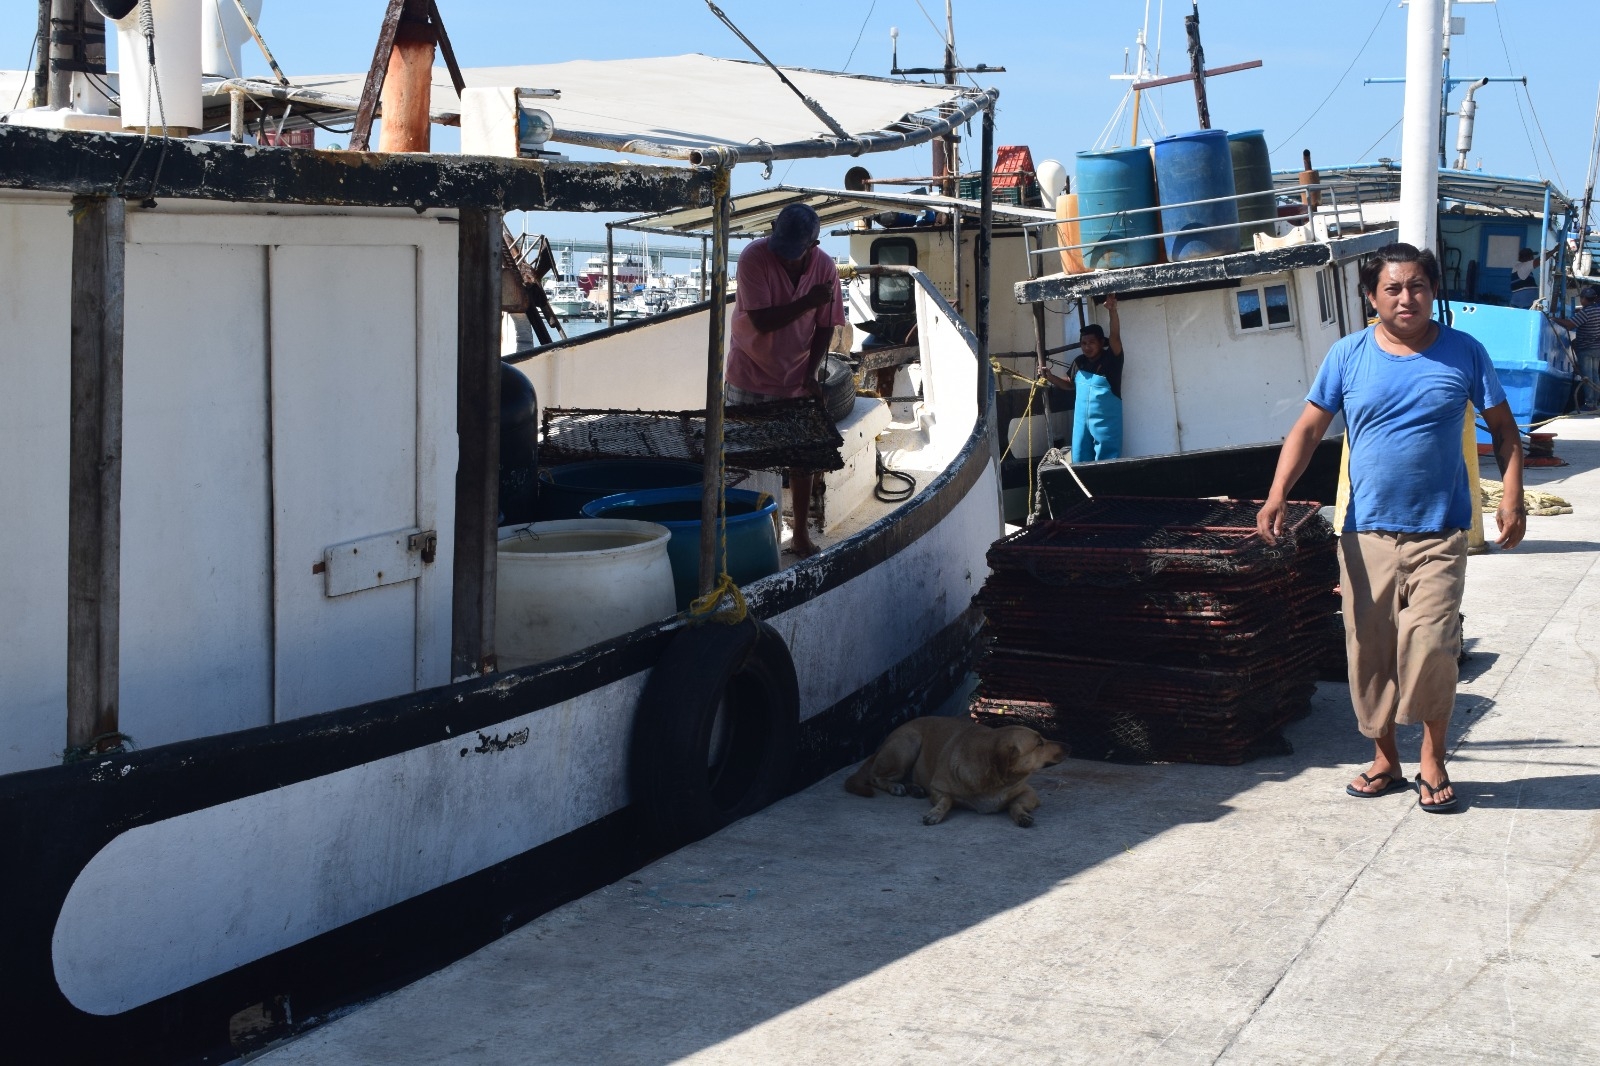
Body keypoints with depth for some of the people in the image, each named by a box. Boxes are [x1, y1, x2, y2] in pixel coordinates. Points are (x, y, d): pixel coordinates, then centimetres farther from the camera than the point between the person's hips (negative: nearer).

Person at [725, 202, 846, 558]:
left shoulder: (824, 268, -9)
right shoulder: (754, 257, -20)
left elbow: (825, 326, 1)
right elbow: (761, 321, -24)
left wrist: (811, 373, -9)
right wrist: (808, 301, -30)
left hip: (797, 379, 3)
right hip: (750, 376, -3)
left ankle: (801, 535, 21)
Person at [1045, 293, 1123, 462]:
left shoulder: (1111, 359, -9)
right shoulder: (1079, 362, 7)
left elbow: (1115, 336, -24)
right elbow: (1070, 383, 22)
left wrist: (1112, 310, -38)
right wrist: (1050, 377, 5)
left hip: (1106, 421, -6)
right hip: (1081, 420, 6)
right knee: (1080, 462, 9)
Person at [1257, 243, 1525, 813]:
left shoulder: (1464, 352, 2)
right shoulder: (1348, 355, 3)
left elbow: (1503, 428, 8)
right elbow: (1308, 428, 2)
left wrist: (1512, 496, -5)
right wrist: (1276, 496, -11)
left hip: (1438, 533, -1)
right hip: (1367, 533, 2)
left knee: (1431, 647, -10)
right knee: (1369, 651, 6)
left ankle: (1433, 761, 9)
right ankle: (1385, 759, 22)